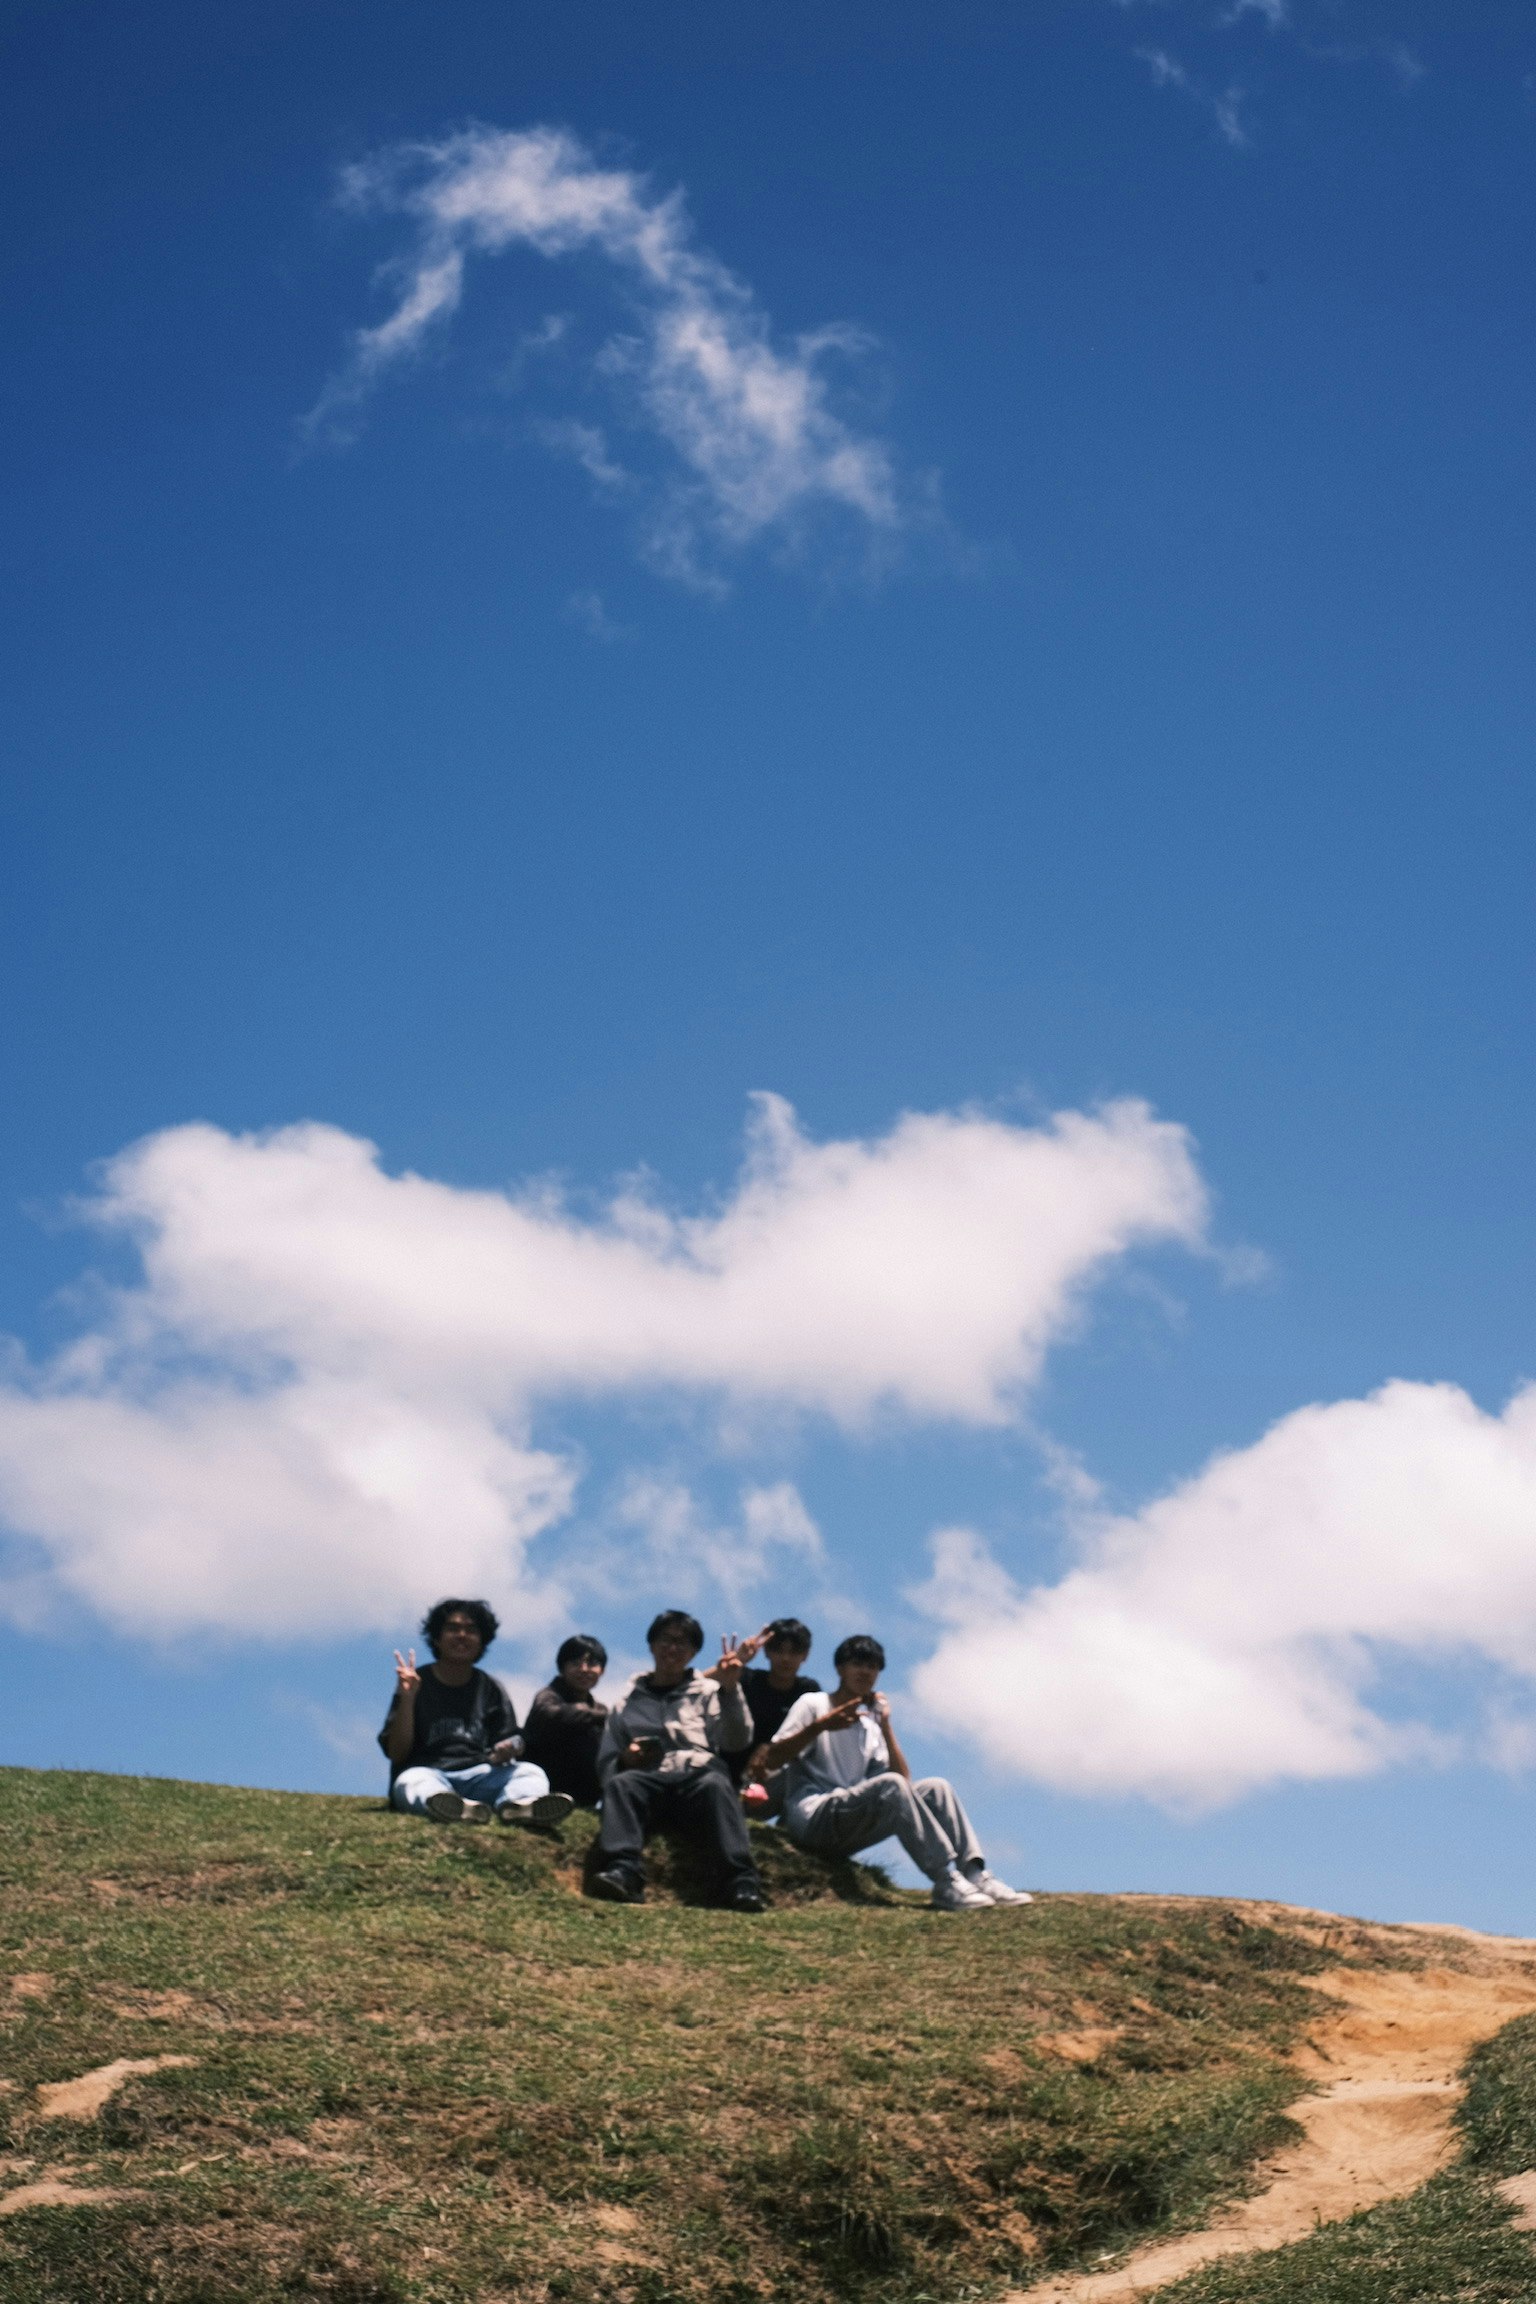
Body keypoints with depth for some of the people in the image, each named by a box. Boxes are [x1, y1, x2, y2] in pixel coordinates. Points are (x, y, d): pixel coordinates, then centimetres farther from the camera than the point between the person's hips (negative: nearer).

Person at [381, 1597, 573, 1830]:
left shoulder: (491, 1689, 16)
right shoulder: (416, 1684, 8)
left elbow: (511, 1741, 12)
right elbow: (397, 1753, 1)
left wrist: (506, 1751, -13)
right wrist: (407, 1700, -12)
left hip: (479, 1775, 3)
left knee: (531, 1772, -23)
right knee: (410, 1781, -35)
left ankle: (519, 1805, -61)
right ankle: (457, 1809, -70)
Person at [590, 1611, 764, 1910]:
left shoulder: (708, 1691, 25)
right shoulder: (629, 1697, 27)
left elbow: (737, 1742, 8)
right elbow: (606, 1764, 21)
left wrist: (730, 1689, -4)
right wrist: (624, 1759, -2)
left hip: (699, 1775, -1)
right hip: (647, 1780, 1)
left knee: (715, 1784, -36)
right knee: (620, 1783, -33)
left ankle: (742, 1883, -51)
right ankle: (622, 1873, -53)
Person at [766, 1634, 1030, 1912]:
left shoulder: (870, 1725, 20)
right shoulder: (812, 1705, 3)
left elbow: (903, 1779, 8)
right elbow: (773, 1759, -11)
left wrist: (886, 1727, 0)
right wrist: (820, 1726, -22)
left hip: (845, 1830, 7)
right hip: (812, 1819, -7)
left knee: (935, 1788, -6)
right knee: (890, 1785, -31)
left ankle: (975, 1875, -20)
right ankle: (947, 1883, -37)